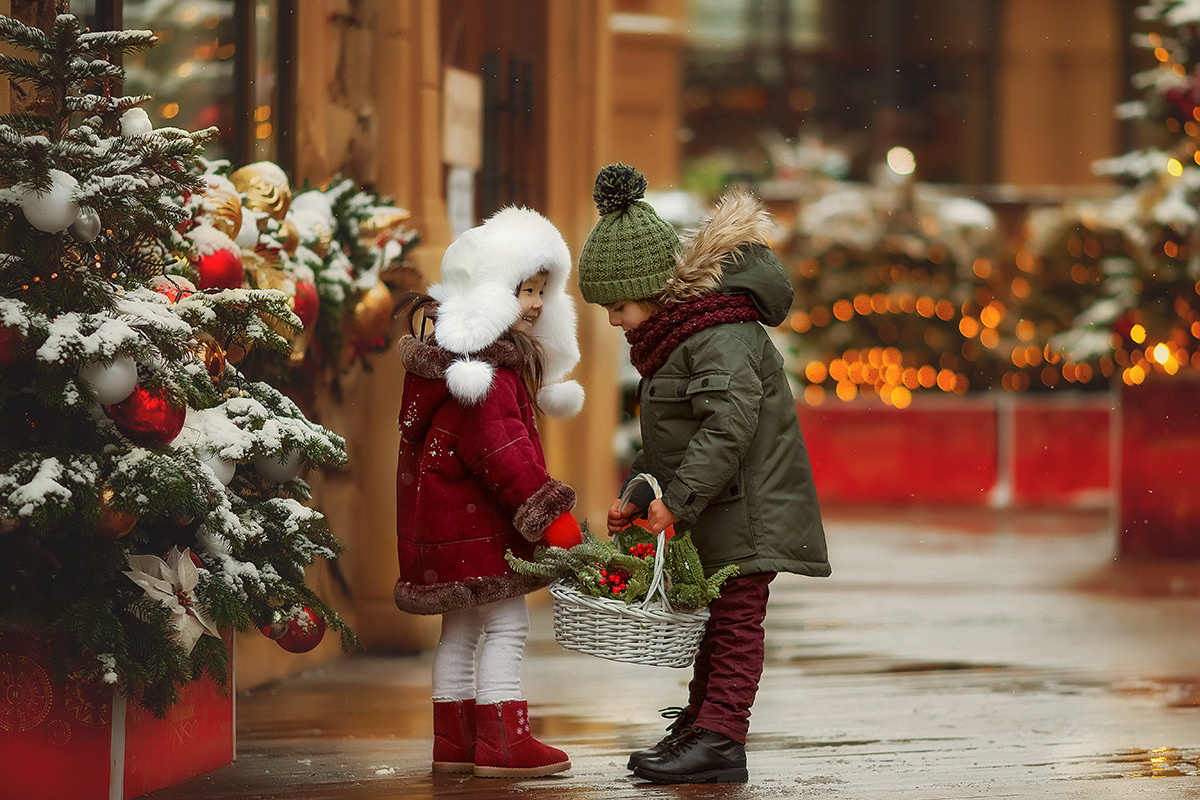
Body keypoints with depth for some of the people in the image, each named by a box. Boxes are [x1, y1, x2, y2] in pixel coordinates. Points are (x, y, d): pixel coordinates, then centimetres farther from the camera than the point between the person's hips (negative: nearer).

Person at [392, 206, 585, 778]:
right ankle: (502, 744, -8)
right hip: (470, 513, -11)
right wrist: (550, 513, -26)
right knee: (507, 622, -8)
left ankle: (454, 742, 21)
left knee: (463, 625, 15)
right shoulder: (480, 364, -21)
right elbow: (501, 448, -26)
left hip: (446, 510, 11)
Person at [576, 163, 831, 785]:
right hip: (712, 508, 10)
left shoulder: (721, 336, -20)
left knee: (735, 616, -9)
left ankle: (720, 737, -11)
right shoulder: (672, 335, 13)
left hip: (748, 504, -10)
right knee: (711, 616, 15)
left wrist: (679, 499, -34)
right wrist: (638, 496, 13)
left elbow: (729, 423, -32)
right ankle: (699, 726, 23)